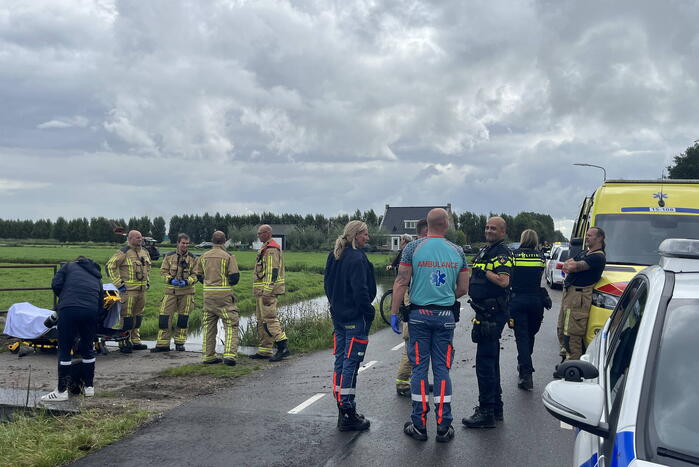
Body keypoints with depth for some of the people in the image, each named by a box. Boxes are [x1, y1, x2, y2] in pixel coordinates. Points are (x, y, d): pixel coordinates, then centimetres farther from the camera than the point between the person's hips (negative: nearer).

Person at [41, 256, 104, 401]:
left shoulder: (69, 266, 19)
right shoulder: (97, 277, 30)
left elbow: (56, 285, 5)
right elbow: (100, 301, 25)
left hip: (69, 308, -4)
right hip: (91, 311, 4)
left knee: (64, 350, 3)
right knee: (88, 349, 18)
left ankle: (62, 391, 5)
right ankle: (89, 386, 26)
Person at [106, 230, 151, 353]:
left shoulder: (145, 252, 14)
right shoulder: (123, 252, -10)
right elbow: (110, 266, -12)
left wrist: (146, 281, 21)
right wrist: (119, 283, -13)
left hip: (142, 290, 7)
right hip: (128, 290, -7)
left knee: (138, 316, 12)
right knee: (127, 316, -7)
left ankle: (135, 341, 21)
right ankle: (124, 342, -1)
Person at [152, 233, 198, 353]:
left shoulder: (192, 258, 4)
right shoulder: (169, 256, 5)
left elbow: (195, 275, 3)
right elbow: (163, 271, 5)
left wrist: (187, 281, -15)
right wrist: (170, 280, -13)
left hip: (186, 291, 0)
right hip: (171, 290, 0)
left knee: (183, 317, 6)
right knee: (165, 316, -4)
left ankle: (180, 343, 18)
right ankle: (163, 344, 2)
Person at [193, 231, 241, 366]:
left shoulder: (204, 256, 8)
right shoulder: (228, 256, -8)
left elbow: (198, 275, 14)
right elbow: (234, 277, -11)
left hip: (208, 294, 5)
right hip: (224, 294, -5)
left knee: (209, 325, 13)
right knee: (231, 325, 0)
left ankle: (208, 355, 15)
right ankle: (229, 355, -11)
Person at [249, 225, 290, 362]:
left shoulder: (271, 249, -14)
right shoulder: (265, 248, 20)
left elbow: (273, 272, -21)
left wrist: (267, 293, -24)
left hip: (267, 290, -11)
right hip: (261, 292, 11)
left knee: (270, 319, -12)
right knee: (261, 321, 12)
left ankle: (283, 347, -12)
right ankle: (264, 350, 16)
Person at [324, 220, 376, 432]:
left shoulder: (334, 257, 11)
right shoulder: (357, 258, -17)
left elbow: (327, 284, 18)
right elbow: (360, 290, -21)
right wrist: (369, 312, -11)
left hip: (338, 317, 9)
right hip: (355, 319, -9)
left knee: (340, 361, 12)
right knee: (351, 363, -5)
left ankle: (342, 409, 20)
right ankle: (348, 415, -1)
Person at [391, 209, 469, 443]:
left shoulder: (413, 248, -5)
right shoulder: (457, 251, 2)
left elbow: (401, 283, -8)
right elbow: (463, 289, 5)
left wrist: (394, 312, -2)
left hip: (419, 315, -1)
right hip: (446, 316, 2)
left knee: (419, 368, 5)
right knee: (442, 369, 6)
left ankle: (419, 425, 9)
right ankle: (443, 427, 8)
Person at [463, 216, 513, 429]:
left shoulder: (502, 253, -13)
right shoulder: (485, 251, 17)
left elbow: (503, 281, -27)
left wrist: (484, 271, -17)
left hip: (493, 314, -11)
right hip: (486, 313, 11)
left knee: (485, 362, -9)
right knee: (491, 360, 17)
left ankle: (486, 413, -5)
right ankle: (495, 407, 28)